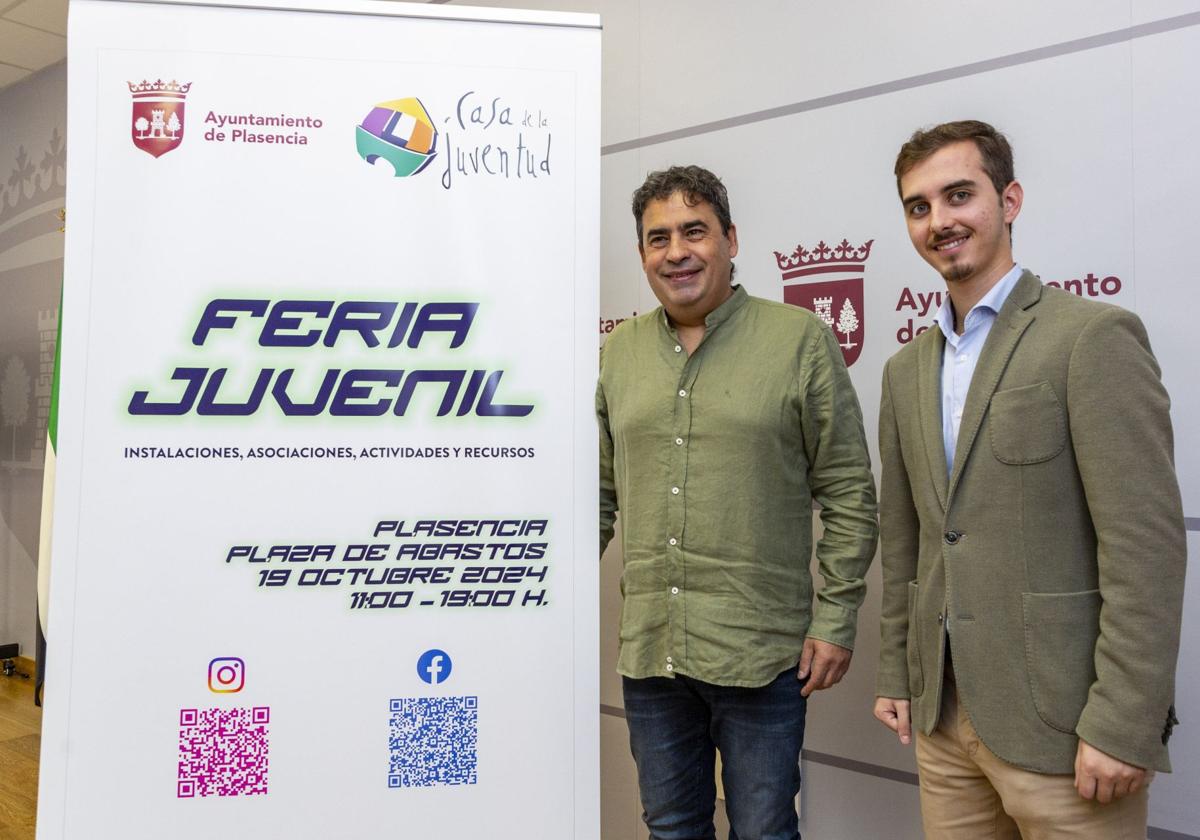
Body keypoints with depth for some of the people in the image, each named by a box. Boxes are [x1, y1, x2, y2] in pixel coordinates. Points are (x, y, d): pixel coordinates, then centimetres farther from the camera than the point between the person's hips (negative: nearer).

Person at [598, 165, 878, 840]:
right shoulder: (620, 351, 7)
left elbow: (850, 494, -4)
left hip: (761, 656, -4)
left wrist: (836, 620, -6)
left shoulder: (801, 339, -5)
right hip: (647, 653, 4)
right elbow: (601, 494, 12)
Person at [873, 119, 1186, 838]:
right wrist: (897, 676, 13)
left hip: (1060, 725, -6)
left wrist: (1122, 725, -16)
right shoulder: (907, 370, 10)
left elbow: (1147, 544, -15)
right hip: (943, 717, 6)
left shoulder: (1095, 336, -10)